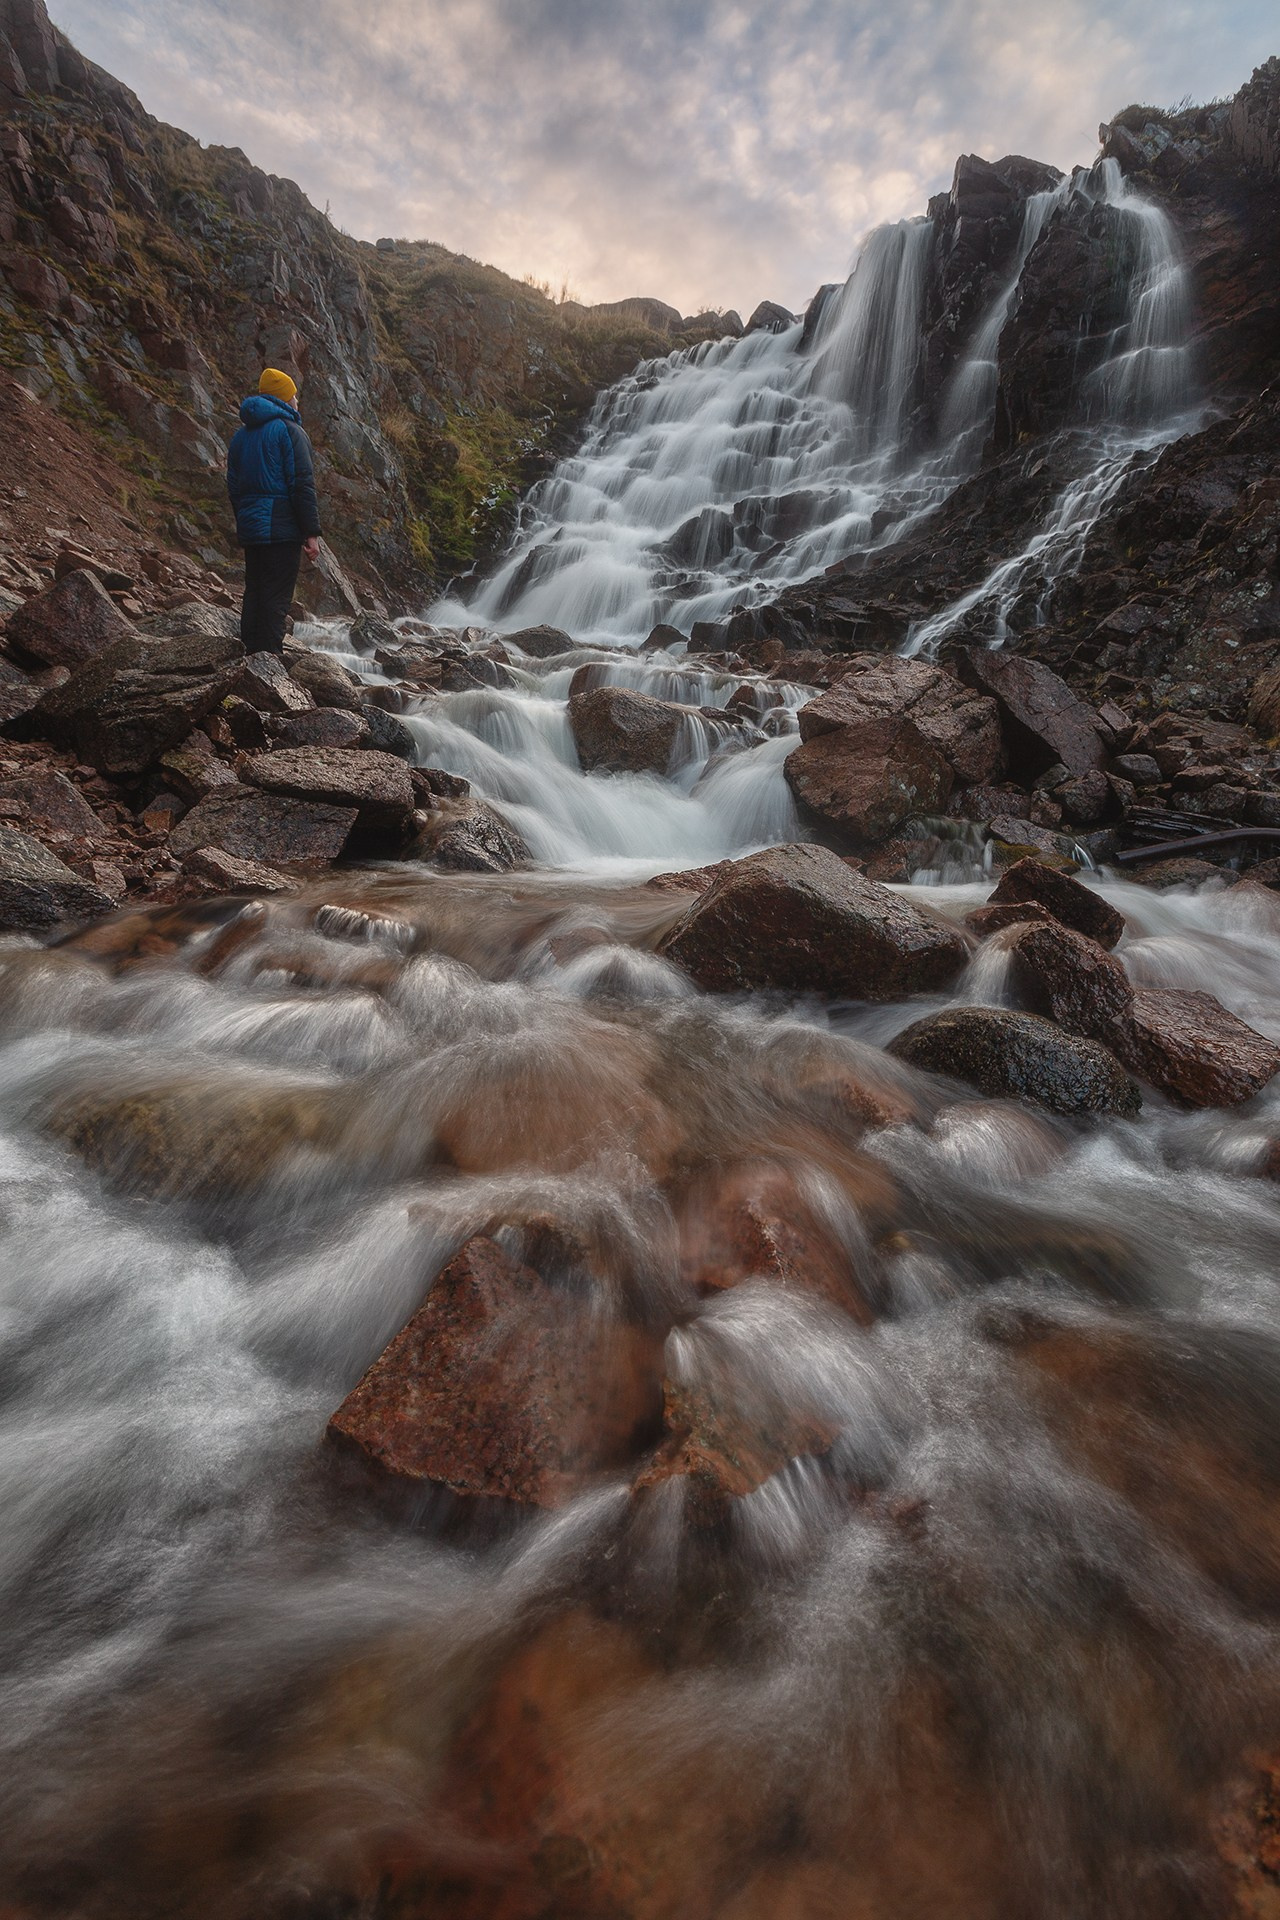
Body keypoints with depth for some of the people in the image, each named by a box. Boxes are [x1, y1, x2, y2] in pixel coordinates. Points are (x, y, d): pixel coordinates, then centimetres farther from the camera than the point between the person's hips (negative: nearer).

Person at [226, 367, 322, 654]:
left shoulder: (240, 434, 20)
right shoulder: (289, 430, -4)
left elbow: (233, 486, 21)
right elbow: (303, 485, -13)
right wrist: (311, 532, -13)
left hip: (249, 530, 8)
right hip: (282, 530, -8)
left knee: (254, 595, 11)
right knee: (276, 599, -9)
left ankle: (251, 654, 13)